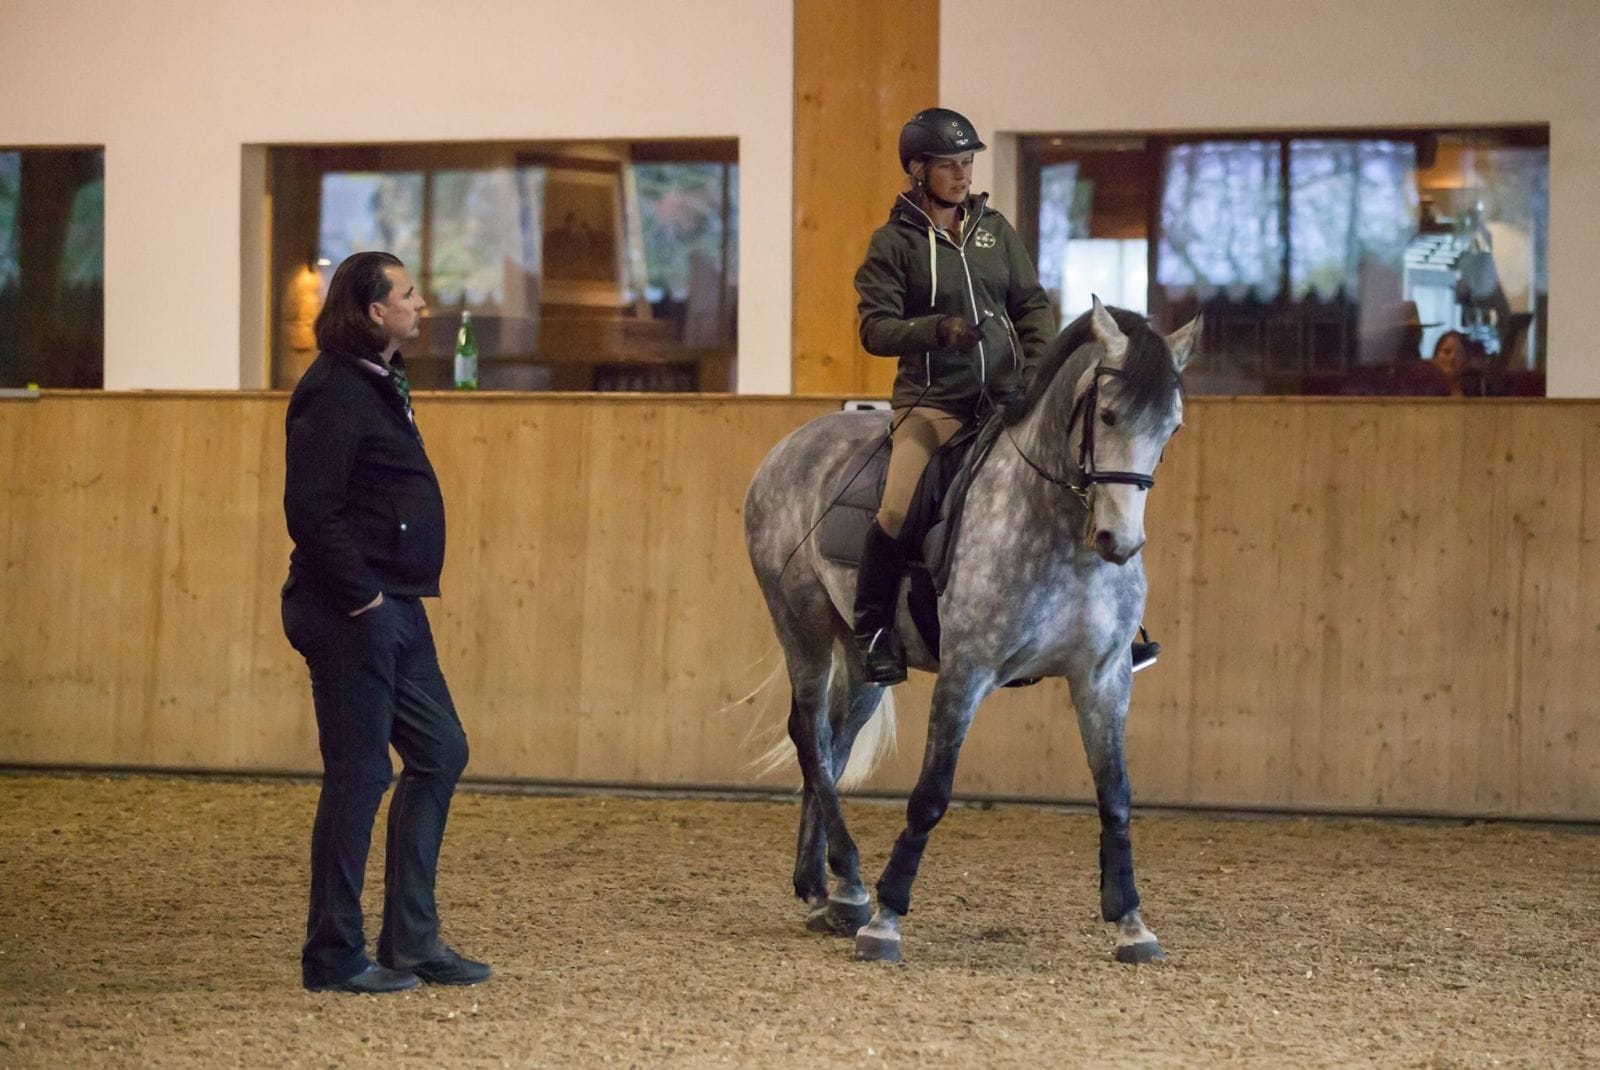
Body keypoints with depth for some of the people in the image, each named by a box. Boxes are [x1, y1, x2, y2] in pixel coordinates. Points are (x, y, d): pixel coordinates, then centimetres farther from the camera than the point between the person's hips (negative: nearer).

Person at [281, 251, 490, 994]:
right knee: (359, 775, -4)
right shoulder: (334, 391, -15)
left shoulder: (378, 385, 16)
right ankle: (334, 959, 5)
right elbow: (310, 511, -22)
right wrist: (361, 597, -20)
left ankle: (411, 939, 19)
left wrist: (395, 596, 13)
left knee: (439, 753, 13)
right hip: (356, 614, -10)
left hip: (396, 609, 10)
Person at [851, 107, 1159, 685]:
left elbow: (1033, 305, 14)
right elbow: (875, 328, -7)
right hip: (931, 403, -4)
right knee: (898, 512, -25)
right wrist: (938, 328, -24)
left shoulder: (994, 229, 11)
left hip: (1005, 399, 4)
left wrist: (1037, 366, -4)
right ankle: (873, 630, -4)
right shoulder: (894, 241, -2)